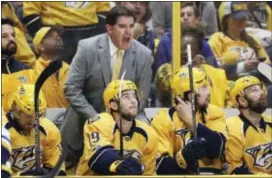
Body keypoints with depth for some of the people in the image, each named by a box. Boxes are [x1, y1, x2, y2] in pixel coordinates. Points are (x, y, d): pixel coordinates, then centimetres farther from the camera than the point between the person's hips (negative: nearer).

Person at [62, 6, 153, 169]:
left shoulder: (144, 54, -10)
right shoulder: (88, 47, -14)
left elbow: (142, 97, -6)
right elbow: (72, 89, -13)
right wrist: (94, 117, -24)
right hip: (87, 121, 0)